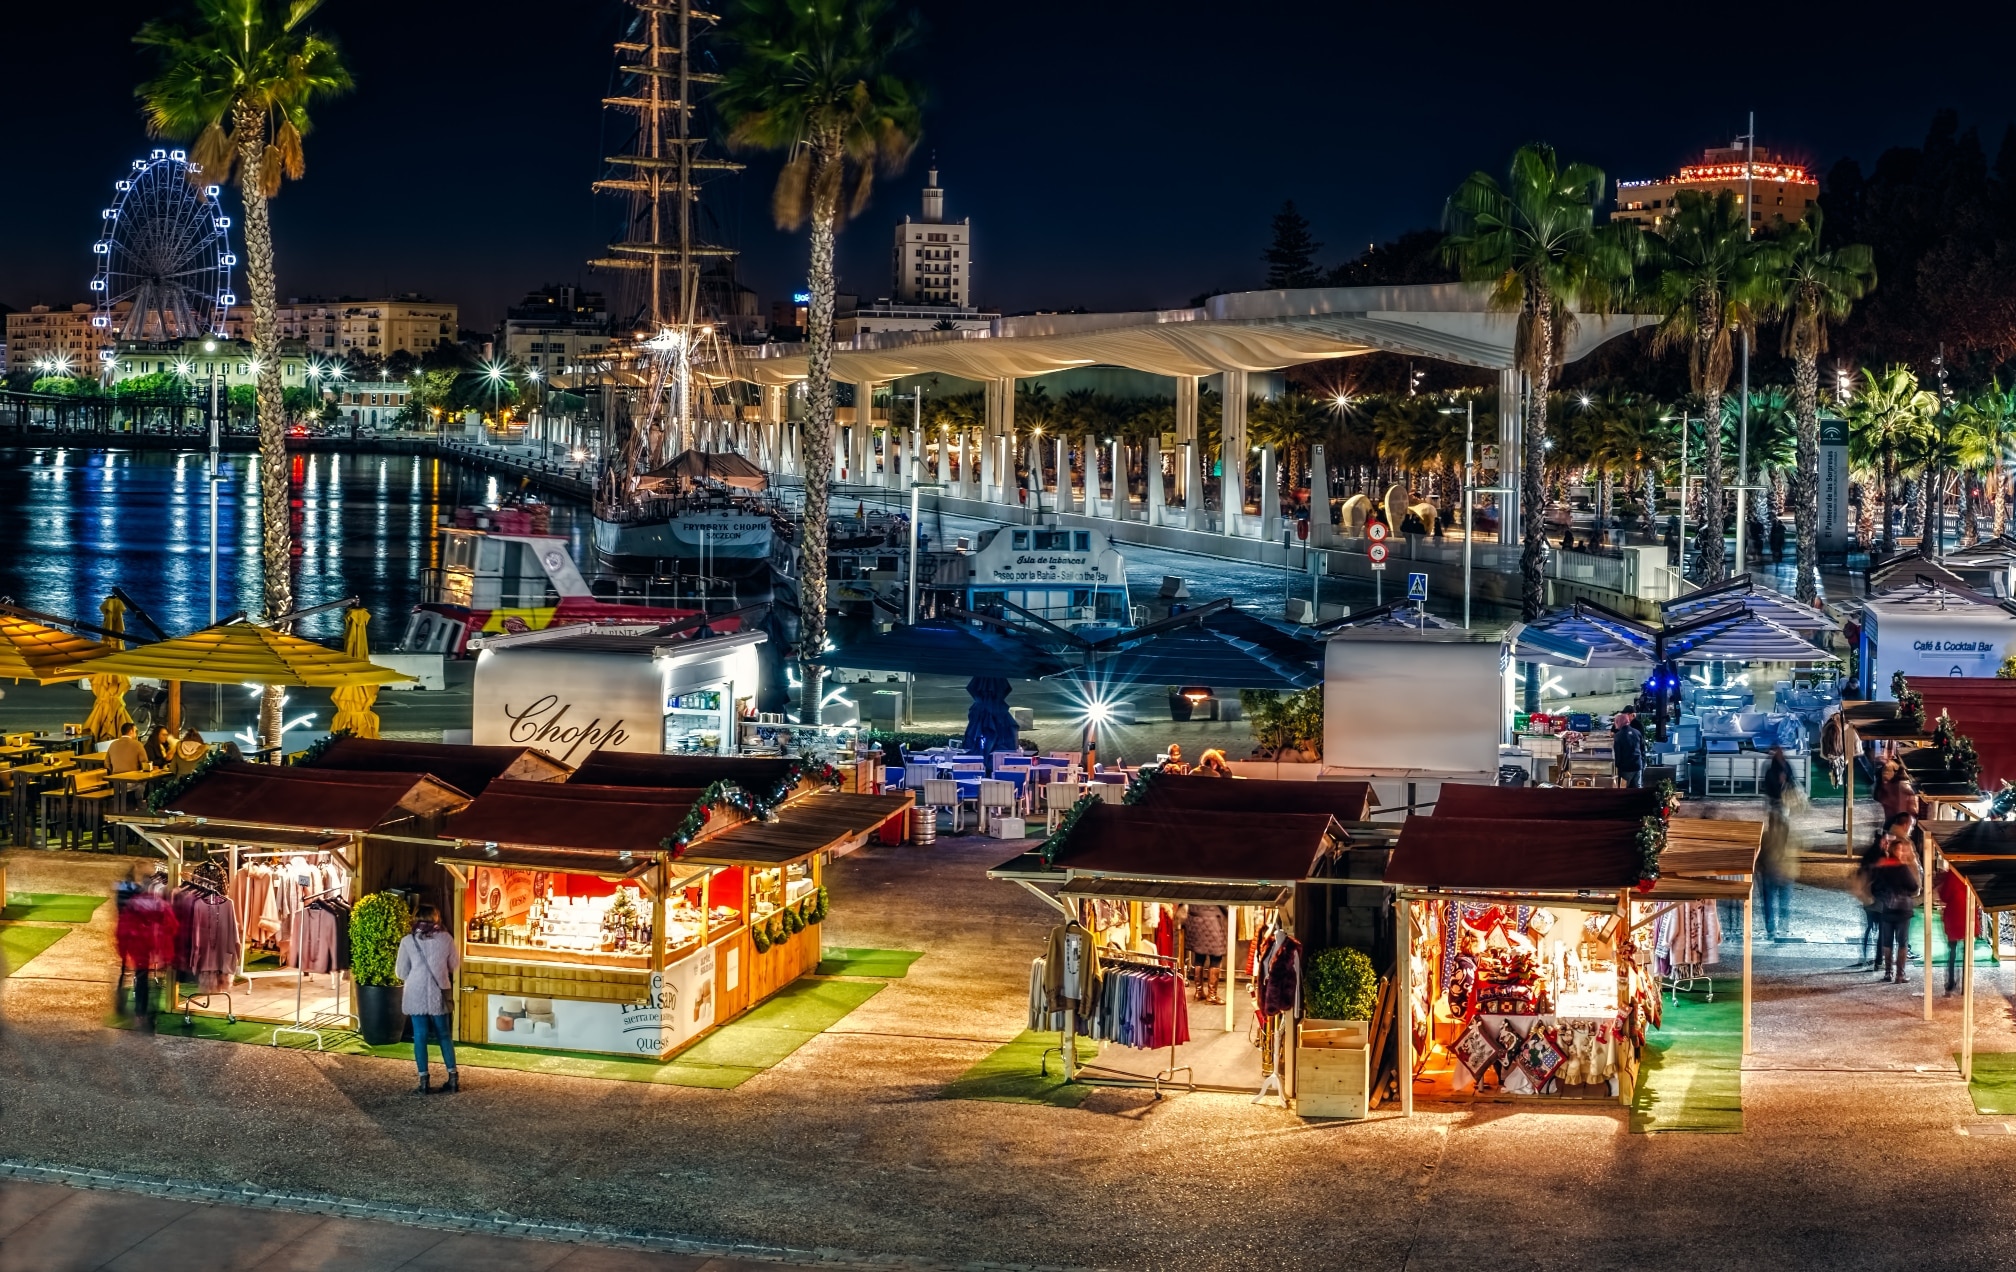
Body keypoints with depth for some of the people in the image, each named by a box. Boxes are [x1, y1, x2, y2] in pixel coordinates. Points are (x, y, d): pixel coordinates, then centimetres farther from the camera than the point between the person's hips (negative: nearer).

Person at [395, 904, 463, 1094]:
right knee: (444, 1035, 11)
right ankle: (453, 1079, 12)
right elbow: (454, 965, 11)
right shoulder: (446, 938, 0)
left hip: (416, 994, -1)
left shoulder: (408, 941, -4)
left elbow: (401, 973, 2)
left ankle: (424, 1082, 2)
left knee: (420, 1036, 3)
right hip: (439, 993, 1)